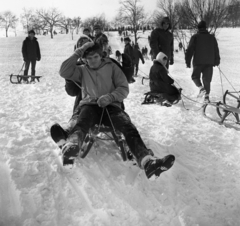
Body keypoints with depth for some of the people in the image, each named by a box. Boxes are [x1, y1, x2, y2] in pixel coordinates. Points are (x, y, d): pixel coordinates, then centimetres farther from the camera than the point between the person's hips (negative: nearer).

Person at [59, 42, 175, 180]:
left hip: (111, 106, 0)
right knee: (82, 123, -38)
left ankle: (148, 162, -54)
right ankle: (72, 145, -73)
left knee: (128, 127, -31)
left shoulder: (111, 67, 15)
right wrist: (79, 52, 1)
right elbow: (64, 72, 3)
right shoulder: (82, 71, 19)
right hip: (90, 105, 0)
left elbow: (124, 88, 8)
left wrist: (110, 97, -13)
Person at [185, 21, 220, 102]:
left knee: (195, 76, 13)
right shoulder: (212, 37, 10)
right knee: (207, 79, 9)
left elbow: (190, 50, -5)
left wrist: (188, 61, 0)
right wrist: (217, 61, 24)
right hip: (209, 62, 3)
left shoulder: (195, 37, -2)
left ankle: (201, 87, -13)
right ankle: (207, 95, 4)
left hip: (198, 62, -3)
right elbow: (216, 50, 14)